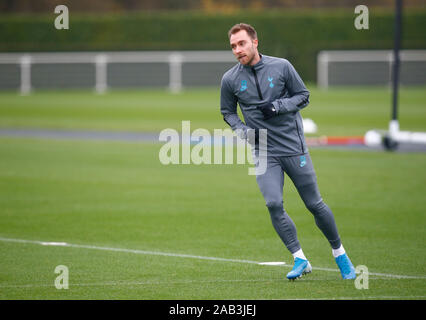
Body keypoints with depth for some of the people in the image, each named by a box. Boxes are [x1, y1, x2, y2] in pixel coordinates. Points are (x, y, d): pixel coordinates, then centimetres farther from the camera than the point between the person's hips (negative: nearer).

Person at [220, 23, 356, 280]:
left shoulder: (281, 66, -3)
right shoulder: (230, 79, 1)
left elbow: (303, 96, 4)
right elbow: (228, 111, 16)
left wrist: (277, 106, -13)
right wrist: (242, 130, -3)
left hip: (294, 147, -1)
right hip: (264, 153, 1)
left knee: (315, 204, 3)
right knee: (274, 205, -16)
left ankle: (339, 254, 22)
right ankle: (301, 261, -4)